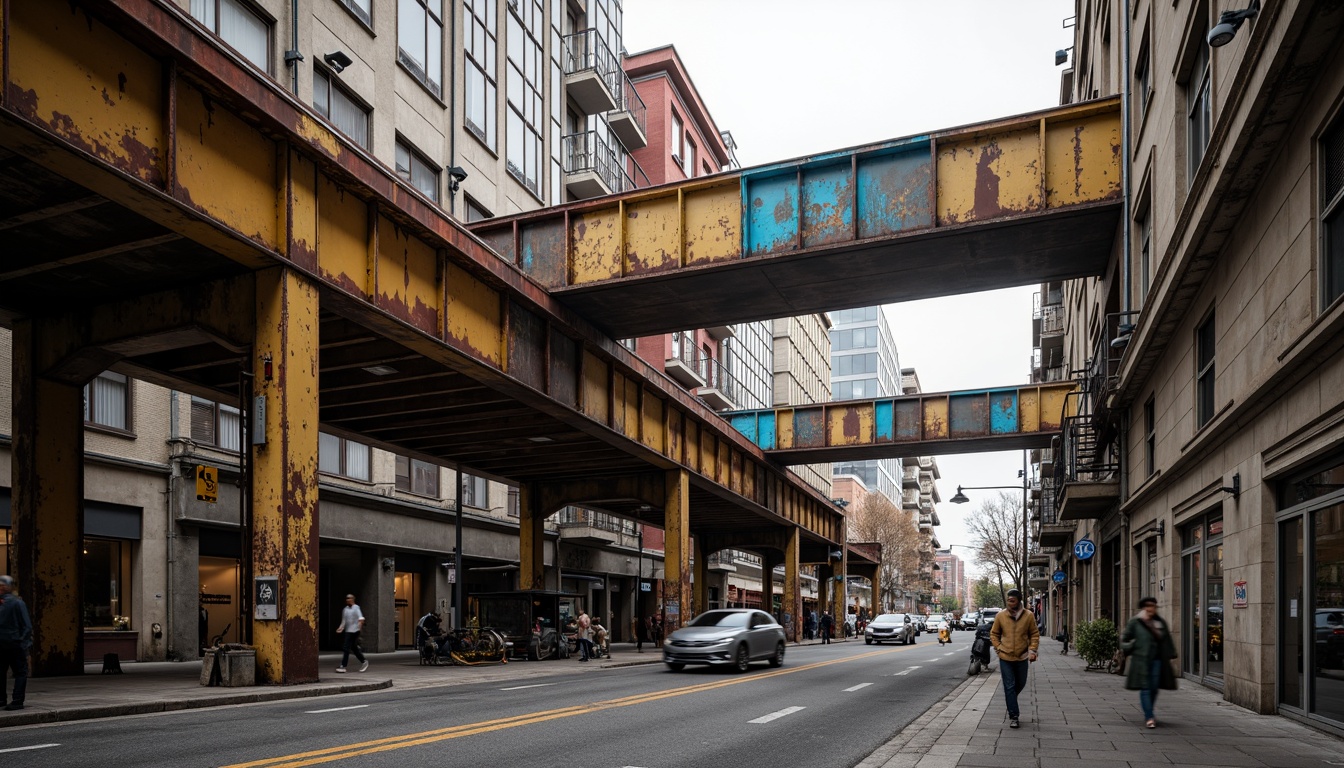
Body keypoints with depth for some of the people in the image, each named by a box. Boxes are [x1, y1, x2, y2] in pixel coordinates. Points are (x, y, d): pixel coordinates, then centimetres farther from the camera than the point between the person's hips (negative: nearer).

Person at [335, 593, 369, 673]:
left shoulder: (356, 608, -5)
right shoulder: (345, 609, 15)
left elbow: (360, 617, -19)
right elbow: (344, 621, 19)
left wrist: (360, 622, -39)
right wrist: (341, 628, 4)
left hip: (354, 631, -7)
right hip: (348, 631, 7)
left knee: (346, 648, -10)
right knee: (354, 648, 10)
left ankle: (343, 666, -8)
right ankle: (364, 662, 22)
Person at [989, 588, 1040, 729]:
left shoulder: (1028, 616, -5)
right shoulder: (1001, 616, -5)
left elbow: (1034, 634, 3)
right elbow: (994, 634, 7)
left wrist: (1032, 650, -8)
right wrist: (998, 647, -4)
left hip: (1022, 657, 1)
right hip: (1005, 658, -1)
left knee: (1020, 684, 18)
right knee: (1009, 687, -2)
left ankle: (1010, 700, 46)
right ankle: (1013, 717, 3)